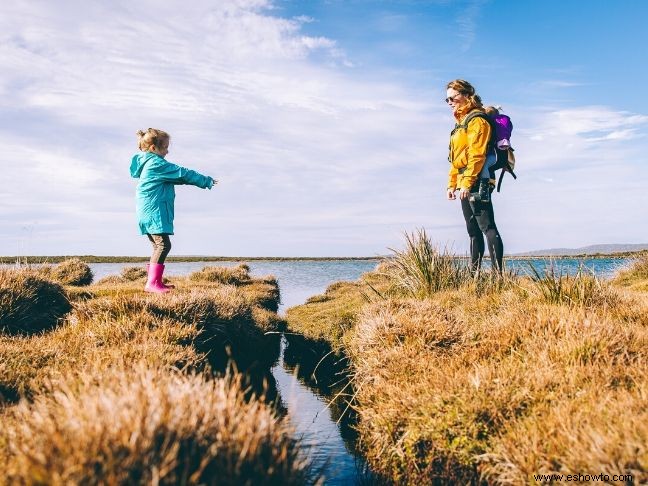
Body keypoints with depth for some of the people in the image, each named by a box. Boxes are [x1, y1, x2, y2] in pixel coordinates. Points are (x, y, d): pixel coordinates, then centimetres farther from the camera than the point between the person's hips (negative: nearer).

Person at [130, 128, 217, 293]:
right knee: (163, 245, -13)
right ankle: (152, 283, -16)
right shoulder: (157, 164, -12)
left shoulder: (146, 163, 19)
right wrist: (206, 181, -1)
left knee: (159, 246, 15)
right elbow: (183, 174, -10)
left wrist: (202, 180, 23)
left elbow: (176, 177, 26)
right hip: (154, 213, -11)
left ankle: (156, 282, 19)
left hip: (147, 213, 11)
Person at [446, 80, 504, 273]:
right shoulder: (461, 122, 22)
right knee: (473, 230, 11)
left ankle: (498, 272, -14)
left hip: (476, 182, -10)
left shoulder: (476, 120, -8)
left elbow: (476, 155, -18)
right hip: (465, 184, 10)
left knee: (487, 226, -12)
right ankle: (474, 271, 17)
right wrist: (452, 183, 19)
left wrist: (467, 183, -23)